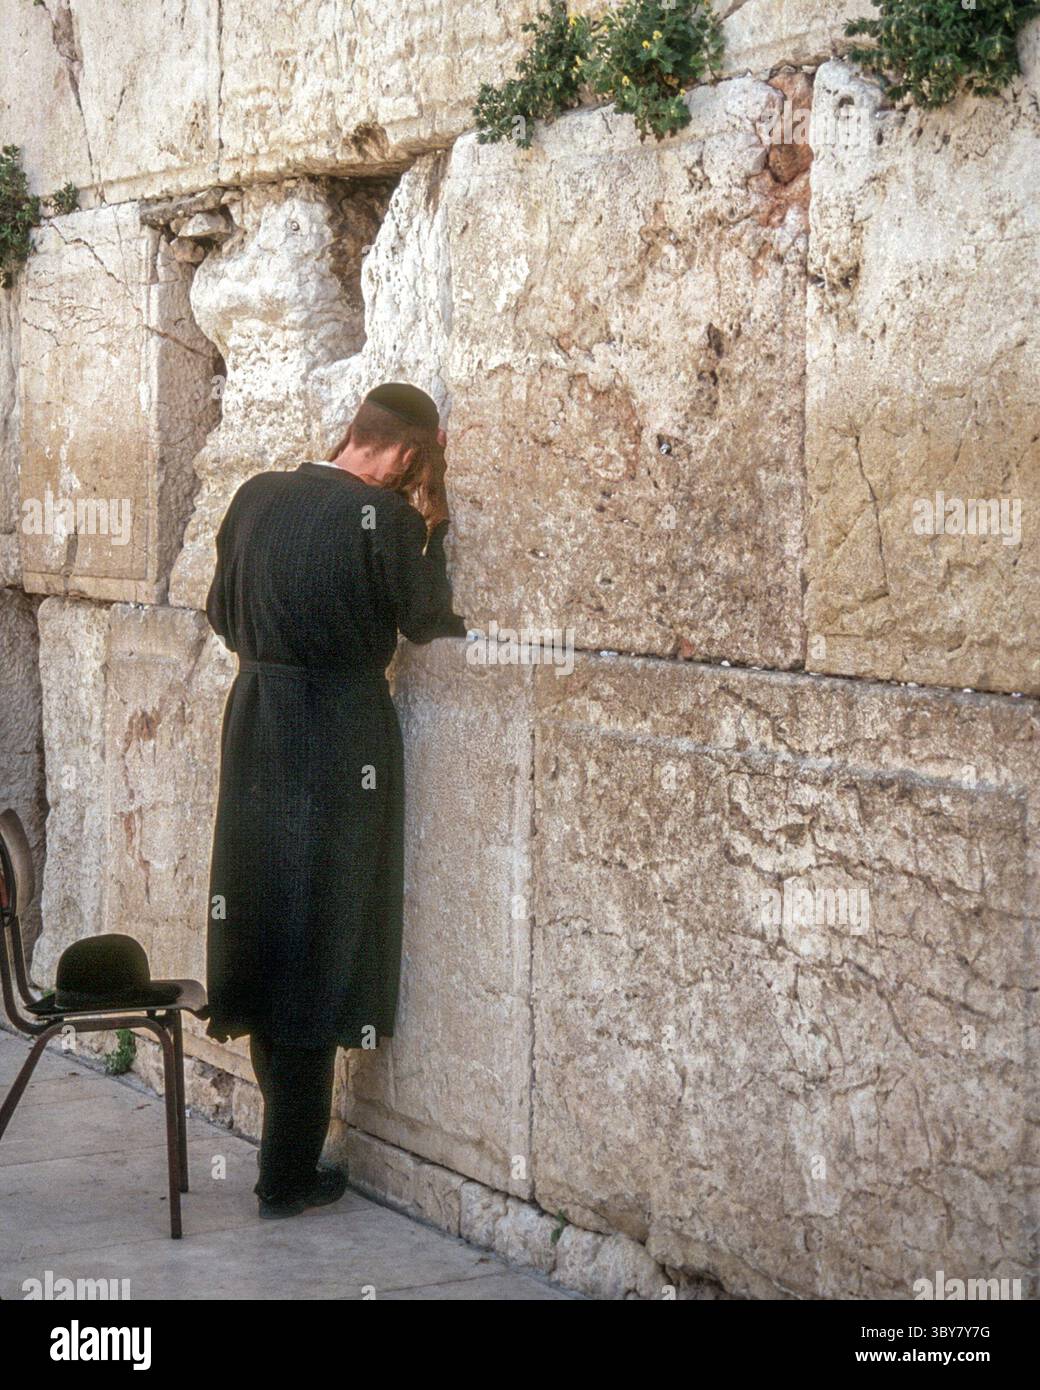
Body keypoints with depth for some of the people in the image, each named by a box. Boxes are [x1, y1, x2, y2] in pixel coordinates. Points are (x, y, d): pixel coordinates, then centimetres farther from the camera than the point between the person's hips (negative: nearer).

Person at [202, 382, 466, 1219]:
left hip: (257, 726, 6)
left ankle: (289, 1126, 26)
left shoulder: (257, 496, 4)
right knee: (314, 943, 1)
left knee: (263, 921, 14)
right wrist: (431, 527, 3)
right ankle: (290, 1174, 7)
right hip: (338, 737, -6)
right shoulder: (381, 514, -15)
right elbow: (426, 623, -5)